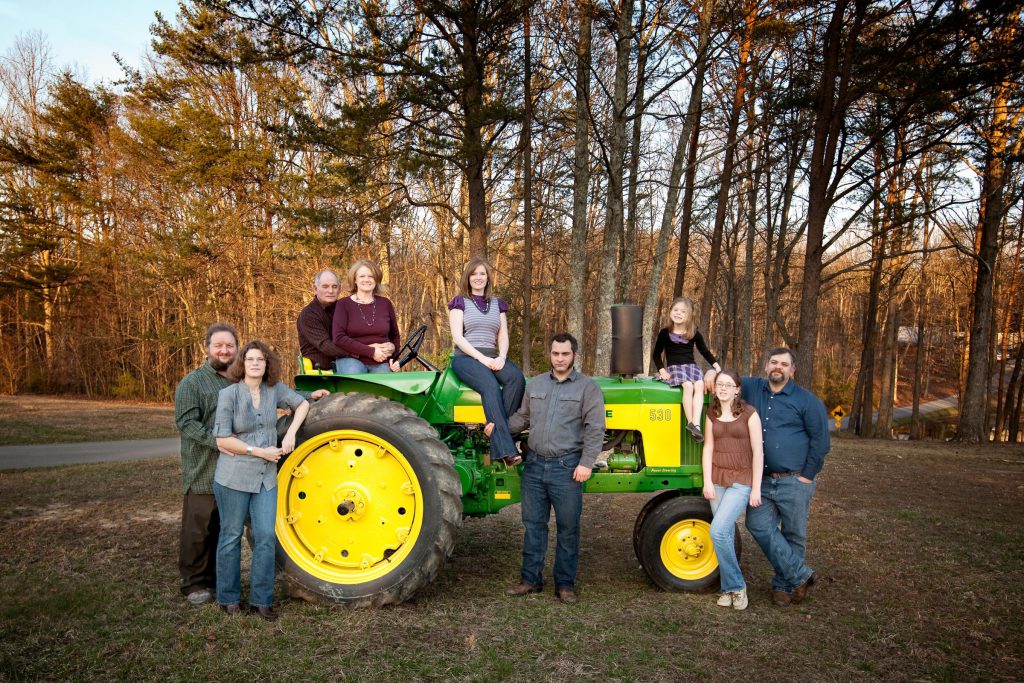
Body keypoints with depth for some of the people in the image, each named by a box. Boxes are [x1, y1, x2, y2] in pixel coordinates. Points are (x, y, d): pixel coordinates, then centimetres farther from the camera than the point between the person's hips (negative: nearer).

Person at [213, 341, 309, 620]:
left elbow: (302, 404, 13)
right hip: (234, 476, -3)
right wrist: (259, 451, -15)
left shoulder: (274, 389, 0)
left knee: (266, 537, 1)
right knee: (231, 536, 9)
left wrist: (290, 433, -2)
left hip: (266, 477, 3)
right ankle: (229, 597, 25)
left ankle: (261, 599, 13)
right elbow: (222, 440, -12)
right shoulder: (229, 394, -11)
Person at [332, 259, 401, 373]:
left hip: (381, 363, 3)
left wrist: (393, 347, 0)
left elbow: (395, 336, 24)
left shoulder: (385, 304, 14)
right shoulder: (343, 304, 4)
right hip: (352, 360, -3)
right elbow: (338, 338, -6)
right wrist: (371, 351, -11)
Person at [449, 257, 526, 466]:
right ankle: (505, 450, -39)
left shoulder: (498, 304, 19)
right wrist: (481, 358, -16)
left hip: (492, 358, 5)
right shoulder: (460, 302, 6)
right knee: (490, 385, -35)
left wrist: (501, 357, -9)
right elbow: (457, 337, -5)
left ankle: (497, 429, -31)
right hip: (465, 357, -4)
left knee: (517, 377, -30)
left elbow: (503, 337, 12)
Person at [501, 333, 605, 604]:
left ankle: (565, 584, 18)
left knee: (568, 528, 5)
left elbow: (595, 428, -8)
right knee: (533, 524, 11)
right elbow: (522, 418, 17)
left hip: (567, 467, -4)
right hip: (535, 464, 4)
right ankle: (531, 579, 23)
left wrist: (586, 463, -15)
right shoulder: (535, 384, 11)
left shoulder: (587, 387, -3)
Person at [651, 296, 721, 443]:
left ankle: (696, 423, -39)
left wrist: (715, 364, 3)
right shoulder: (665, 333, 3)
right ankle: (690, 423, -30)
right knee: (688, 385, -33)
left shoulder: (694, 333, 8)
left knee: (699, 385, -30)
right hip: (674, 367, -2)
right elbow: (656, 354, 9)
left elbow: (705, 351, 17)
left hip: (692, 365, 2)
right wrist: (662, 370, -5)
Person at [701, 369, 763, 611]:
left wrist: (756, 488, -9)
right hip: (717, 479, 5)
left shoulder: (749, 414, -6)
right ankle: (730, 588, 21)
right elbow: (708, 448, 8)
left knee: (718, 531, -18)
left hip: (742, 481, -5)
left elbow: (758, 452, -7)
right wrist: (707, 481, -2)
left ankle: (735, 585, 0)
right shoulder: (712, 415, 8)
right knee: (726, 535, 8)